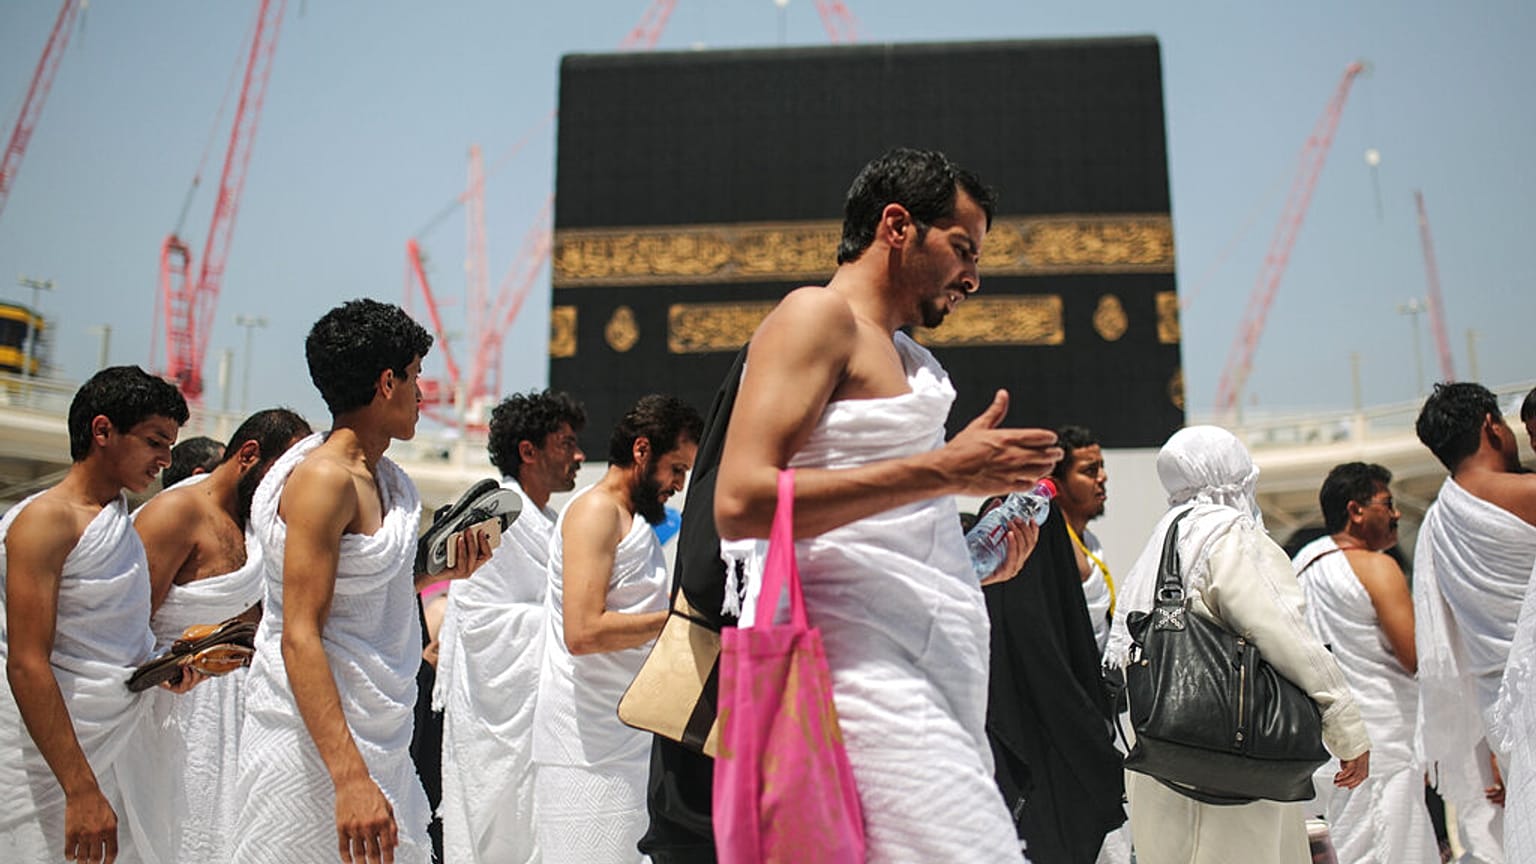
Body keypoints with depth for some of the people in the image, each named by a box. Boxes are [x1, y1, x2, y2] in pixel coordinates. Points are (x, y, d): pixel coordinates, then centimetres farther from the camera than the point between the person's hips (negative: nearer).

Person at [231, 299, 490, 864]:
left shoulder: (380, 477, 10)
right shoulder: (324, 478, -16)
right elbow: (300, 639, -21)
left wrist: (440, 570, 6)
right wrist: (350, 777, -27)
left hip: (377, 732, 8)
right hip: (314, 742, -8)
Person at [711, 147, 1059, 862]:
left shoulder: (905, 356, 25)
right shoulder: (819, 315, -3)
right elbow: (741, 502, -18)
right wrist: (942, 471, -17)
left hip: (933, 666, 9)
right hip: (864, 657, -9)